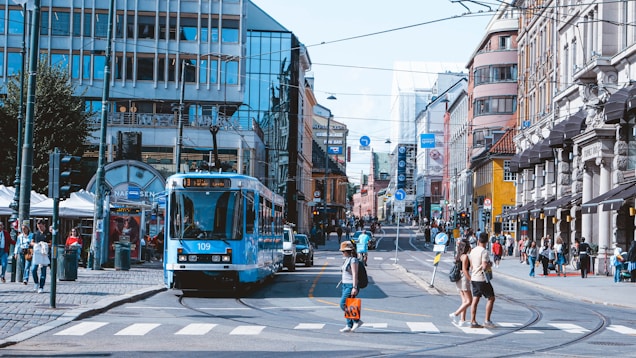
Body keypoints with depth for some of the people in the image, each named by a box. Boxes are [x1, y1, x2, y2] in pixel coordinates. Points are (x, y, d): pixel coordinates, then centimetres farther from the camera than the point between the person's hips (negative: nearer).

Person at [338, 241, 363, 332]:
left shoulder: (353, 260, -13)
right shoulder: (347, 260, 15)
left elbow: (355, 274, -18)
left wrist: (354, 287, -22)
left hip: (351, 285, -10)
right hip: (345, 285, 10)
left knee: (343, 304, -13)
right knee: (346, 306, 7)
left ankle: (357, 320, -5)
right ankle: (349, 326, 9)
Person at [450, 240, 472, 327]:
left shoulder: (459, 256, 12)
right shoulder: (465, 256, -14)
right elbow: (465, 270, -19)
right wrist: (471, 280, -17)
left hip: (459, 279, 9)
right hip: (464, 279, -9)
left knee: (464, 301, 10)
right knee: (469, 301, -3)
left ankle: (462, 321, 6)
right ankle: (455, 314, -9)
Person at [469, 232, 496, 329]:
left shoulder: (473, 251, 9)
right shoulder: (484, 252, -16)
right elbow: (485, 267, -23)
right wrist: (490, 265, -4)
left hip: (474, 278, 7)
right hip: (482, 279, -7)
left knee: (475, 300, 8)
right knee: (491, 298, 4)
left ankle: (473, 322, 7)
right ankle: (487, 321, 0)